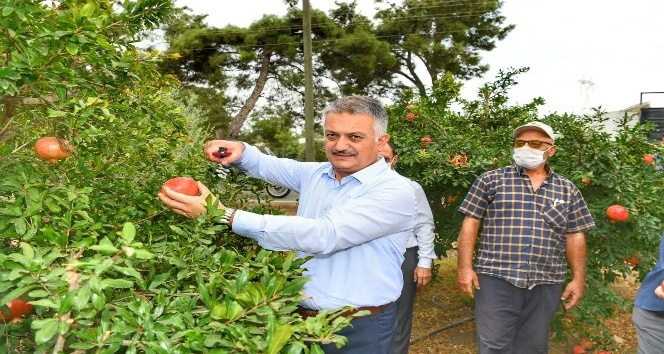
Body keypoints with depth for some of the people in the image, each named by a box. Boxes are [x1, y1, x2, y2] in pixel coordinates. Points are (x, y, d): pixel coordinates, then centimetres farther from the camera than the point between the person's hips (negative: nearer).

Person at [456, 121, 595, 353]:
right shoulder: (491, 180, 1)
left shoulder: (567, 190, 10)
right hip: (496, 279, -3)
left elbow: (575, 237, 12)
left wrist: (578, 279, 6)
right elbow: (470, 224, -1)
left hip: (546, 284, 3)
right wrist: (465, 268, -8)